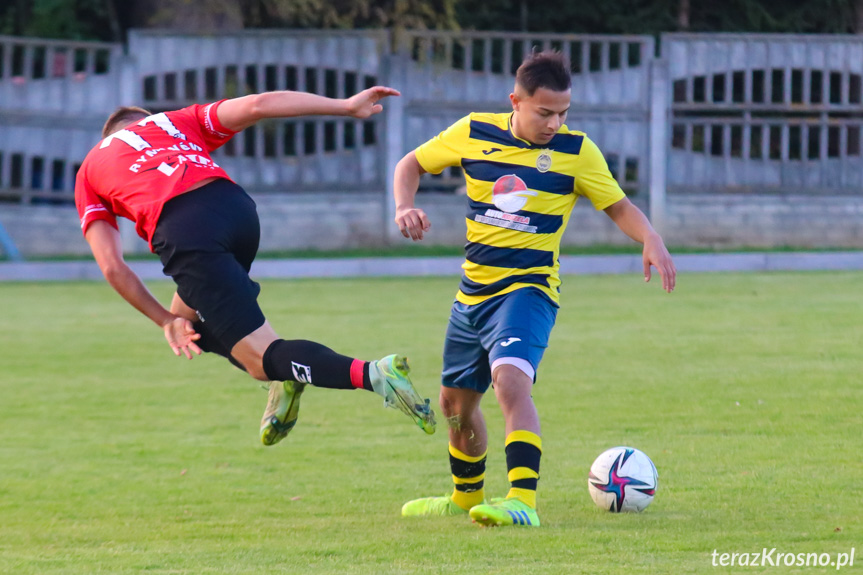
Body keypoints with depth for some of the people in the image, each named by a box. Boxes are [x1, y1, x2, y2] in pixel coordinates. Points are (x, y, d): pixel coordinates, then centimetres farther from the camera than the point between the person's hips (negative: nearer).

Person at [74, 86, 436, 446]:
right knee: (192, 320, 30)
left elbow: (111, 266, 17)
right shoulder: (173, 121, 32)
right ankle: (286, 377, 11)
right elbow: (257, 105, 16)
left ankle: (371, 374, -29)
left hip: (183, 233, -5)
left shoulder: (89, 172, 28)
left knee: (263, 361, -5)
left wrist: (167, 321, 22)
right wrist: (346, 106, 15)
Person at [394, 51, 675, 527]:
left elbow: (619, 207, 1)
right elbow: (411, 165, 11)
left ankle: (523, 501, -38)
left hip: (529, 290, -5)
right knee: (456, 402, 17)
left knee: (510, 380, -31)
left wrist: (651, 240, -19)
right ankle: (465, 496, 42)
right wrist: (405, 208, -9)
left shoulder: (576, 151, -6)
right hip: (473, 291, 5)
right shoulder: (474, 134, -1)